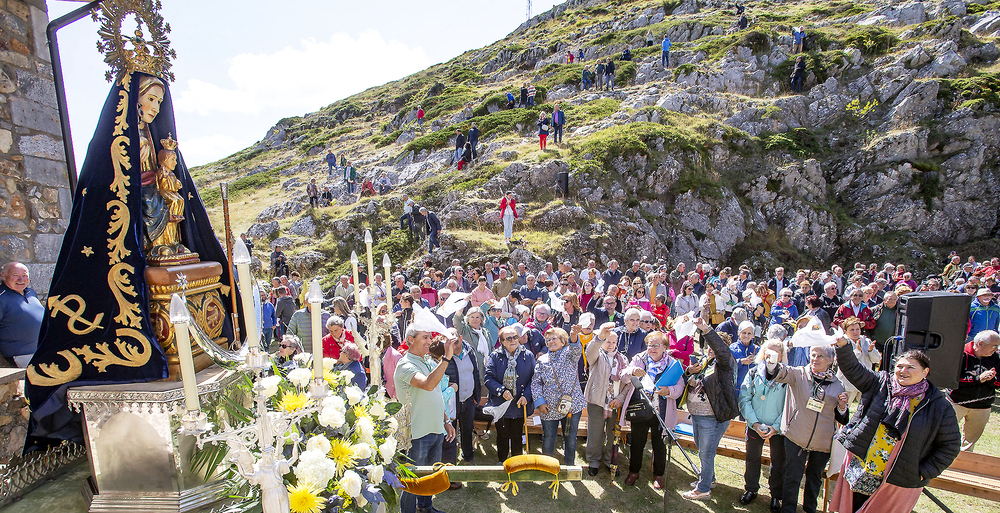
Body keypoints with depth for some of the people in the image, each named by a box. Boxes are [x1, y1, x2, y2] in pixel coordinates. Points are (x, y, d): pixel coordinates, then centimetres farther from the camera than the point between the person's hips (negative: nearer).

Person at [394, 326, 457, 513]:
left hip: (436, 430, 8)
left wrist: (446, 421, 16)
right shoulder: (405, 365, -20)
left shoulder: (428, 362, 8)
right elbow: (428, 385, -39)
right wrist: (446, 358, -41)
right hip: (417, 433, -8)